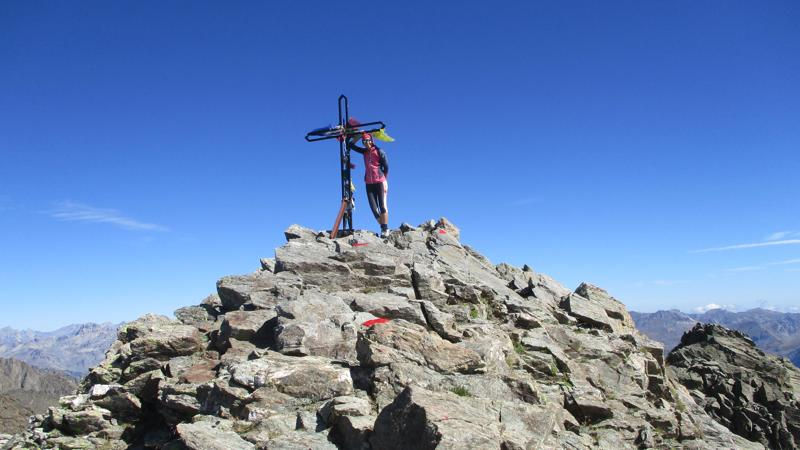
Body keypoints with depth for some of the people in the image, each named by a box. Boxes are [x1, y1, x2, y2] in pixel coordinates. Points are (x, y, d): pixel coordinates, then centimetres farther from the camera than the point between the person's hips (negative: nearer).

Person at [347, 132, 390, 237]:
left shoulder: (379, 151, -2)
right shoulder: (365, 151, 13)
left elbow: (386, 167, -1)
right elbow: (350, 145, 18)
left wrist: (384, 181, -2)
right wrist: (358, 136, 9)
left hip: (380, 182, -5)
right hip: (369, 183, 5)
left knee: (382, 206, -7)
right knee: (374, 208, -1)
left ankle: (385, 229, -2)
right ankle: (382, 227, 7)